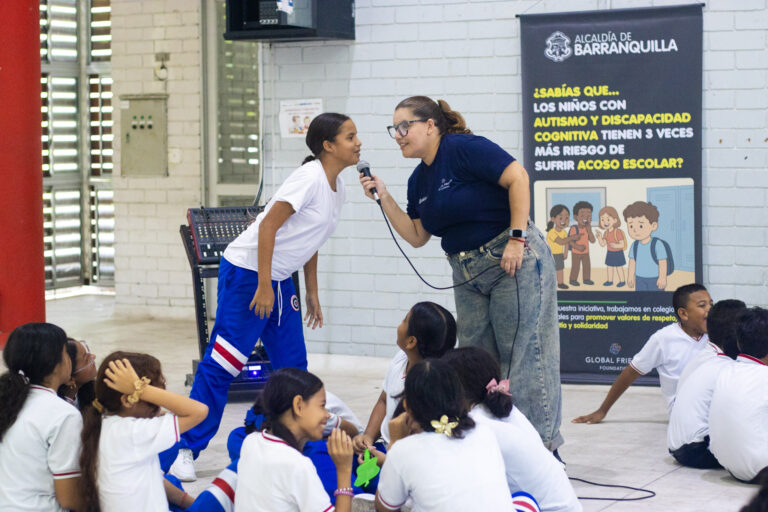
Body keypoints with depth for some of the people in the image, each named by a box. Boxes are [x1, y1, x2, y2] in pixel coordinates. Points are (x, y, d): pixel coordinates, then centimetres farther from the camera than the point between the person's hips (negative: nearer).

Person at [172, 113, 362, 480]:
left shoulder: (336, 187, 9)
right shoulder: (309, 178, -18)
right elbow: (268, 226, -21)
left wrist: (312, 294, 19)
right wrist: (263, 286, -23)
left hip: (279, 280, 9)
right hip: (247, 272, -9)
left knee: (293, 366, 6)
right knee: (221, 364, -8)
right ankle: (186, 449, -2)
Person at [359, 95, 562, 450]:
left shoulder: (464, 148, -12)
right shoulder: (419, 180, 13)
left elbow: (518, 178, -18)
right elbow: (416, 236, 15)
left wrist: (517, 237, -21)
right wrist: (384, 199, 5)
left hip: (513, 262, -9)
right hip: (468, 275, 9)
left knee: (524, 354, -7)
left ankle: (543, 444, -1)